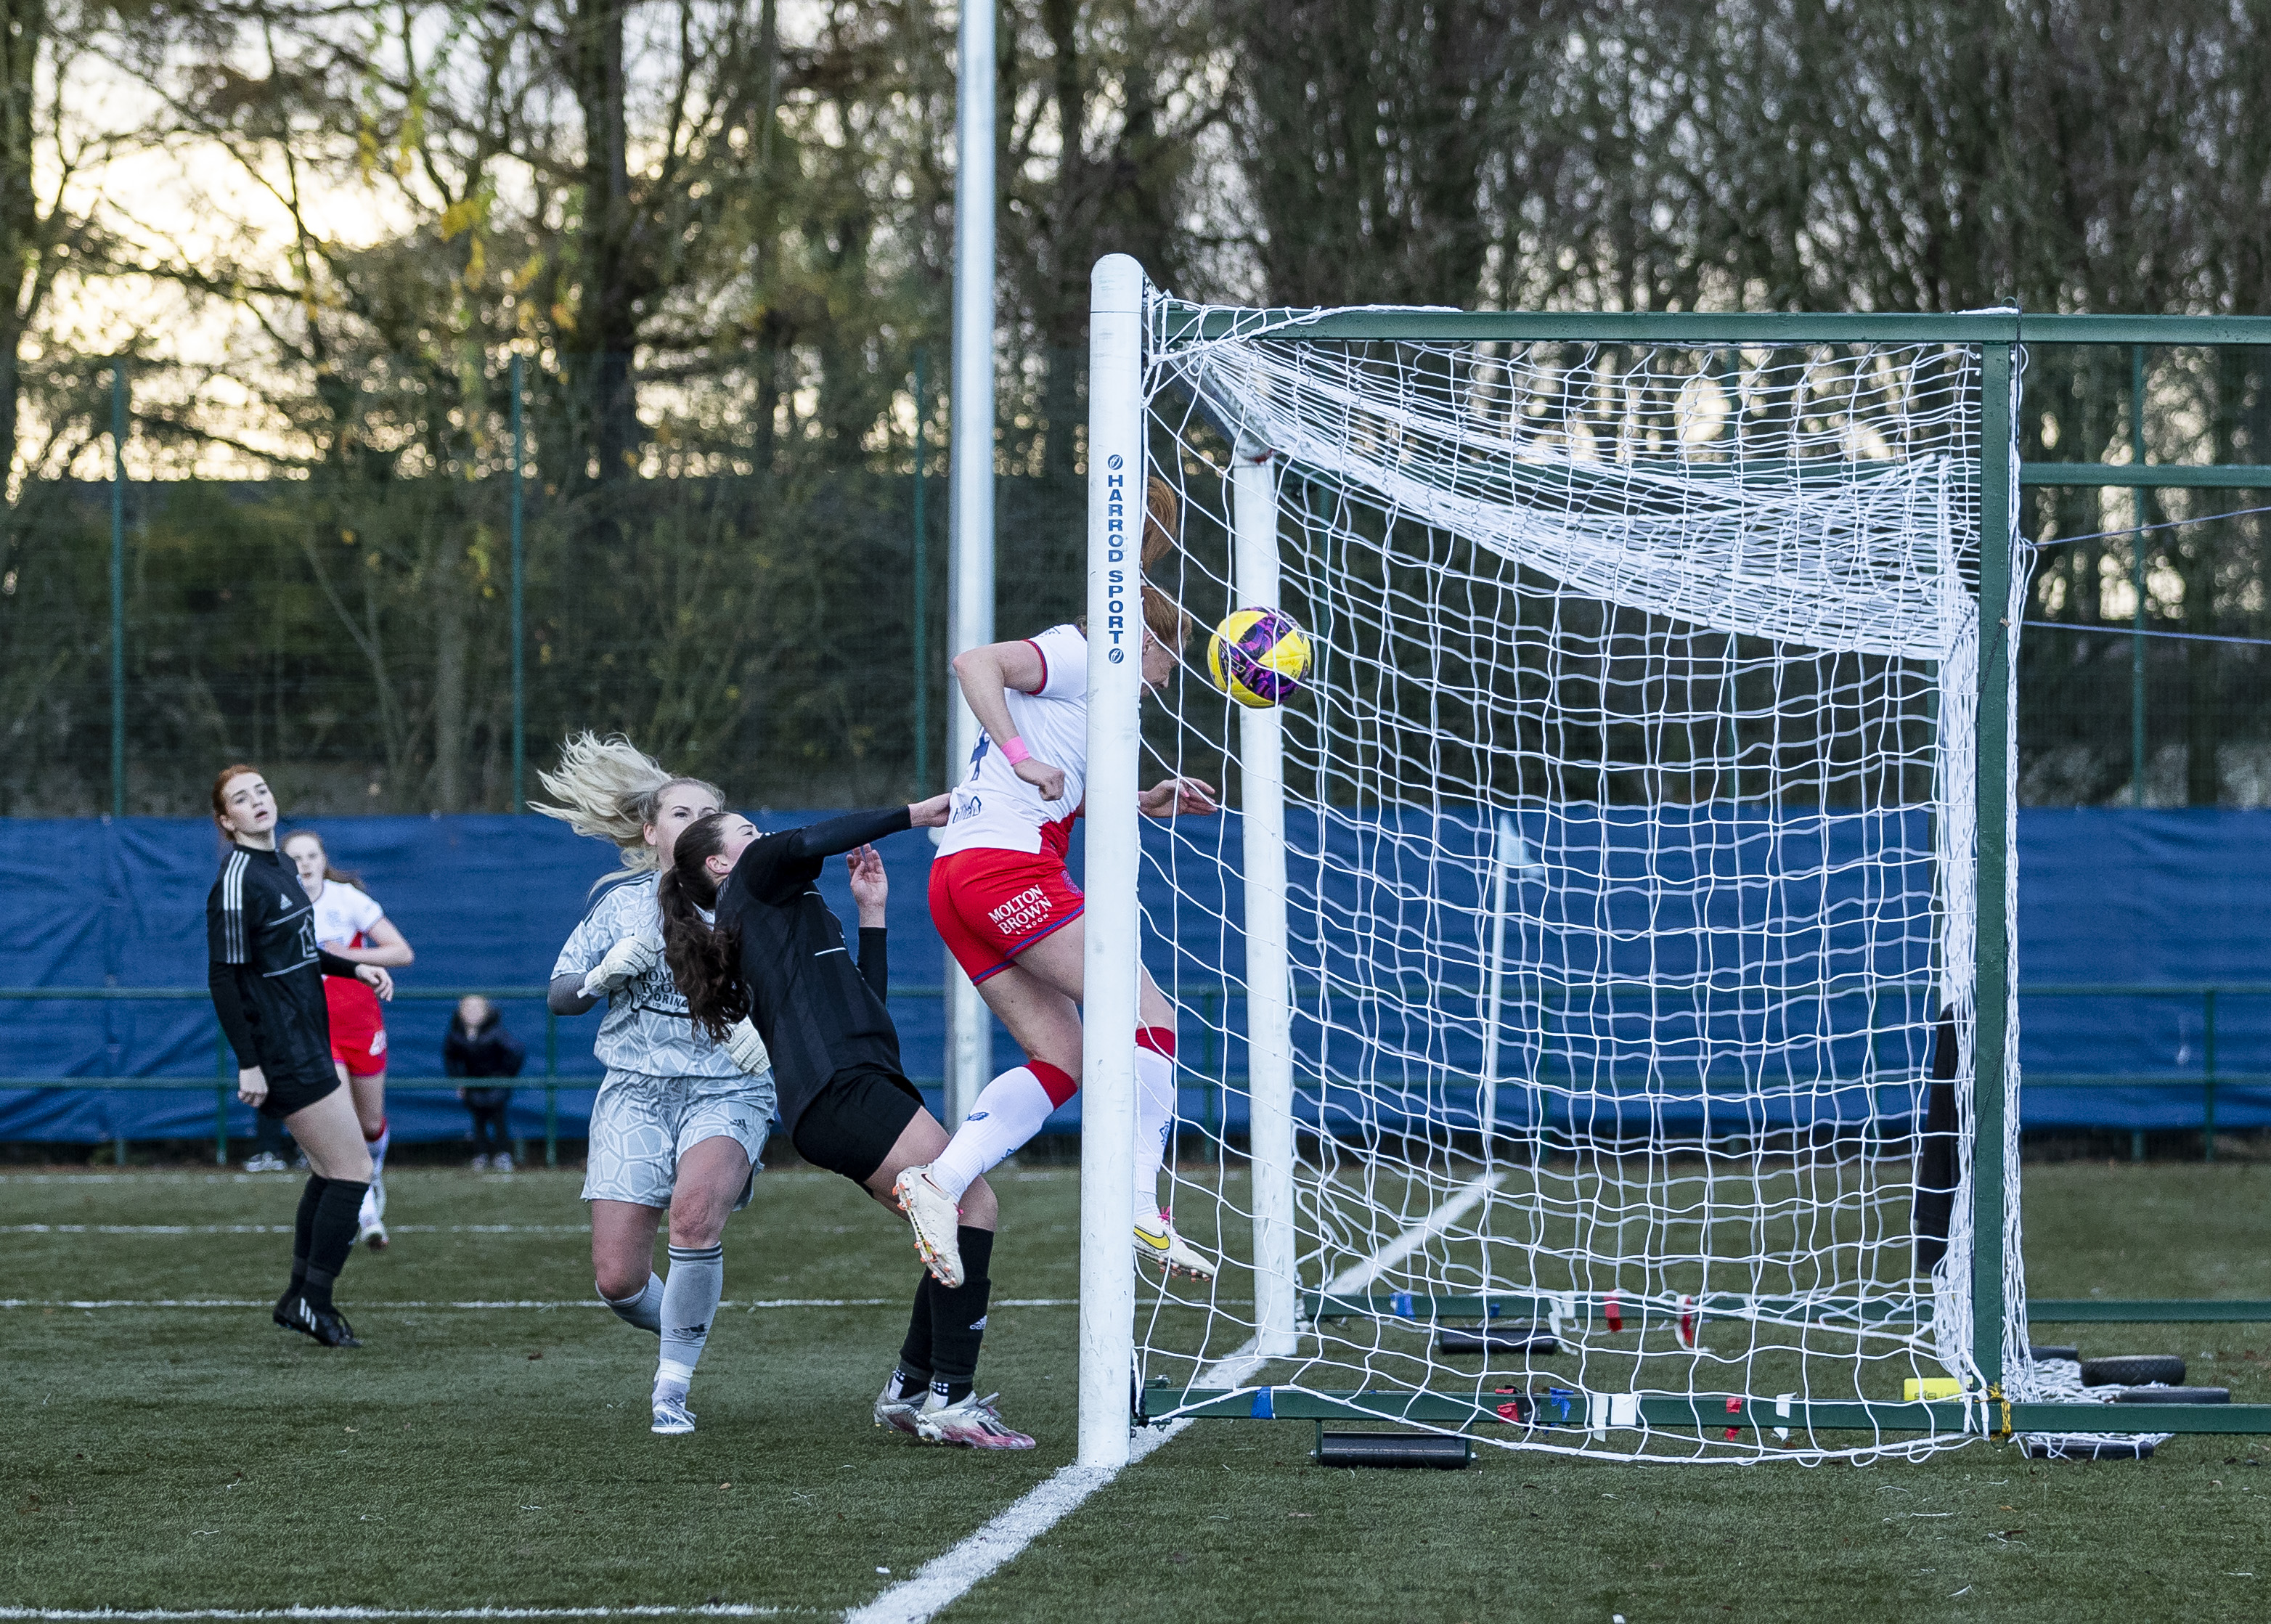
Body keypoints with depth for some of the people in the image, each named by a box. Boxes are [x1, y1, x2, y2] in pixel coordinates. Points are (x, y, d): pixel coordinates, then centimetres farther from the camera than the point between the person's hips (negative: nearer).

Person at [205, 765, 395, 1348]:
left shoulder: (276, 868, 11)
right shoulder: (236, 880, -17)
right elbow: (223, 977, -18)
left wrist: (354, 968, 15)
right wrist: (248, 1064, -21)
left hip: (307, 1045, 9)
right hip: (282, 1053, -9)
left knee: (330, 1170, 13)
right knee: (353, 1169, -8)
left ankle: (299, 1298, 20)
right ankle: (313, 1302, 0)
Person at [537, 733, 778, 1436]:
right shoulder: (622, 902, 9)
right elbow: (559, 997, 11)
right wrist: (607, 973, -10)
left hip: (726, 1092, -2)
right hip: (635, 1093, 2)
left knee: (694, 1211, -33)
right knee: (618, 1280, -10)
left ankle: (673, 1383, -18)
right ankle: (676, 1332, 26)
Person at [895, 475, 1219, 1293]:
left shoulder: (1085, 684, 27)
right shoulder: (1078, 656, -2)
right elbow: (975, 663, -17)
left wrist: (1145, 802, 22)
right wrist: (1021, 757, -24)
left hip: (958, 880, 10)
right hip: (1008, 866, -10)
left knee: (1061, 1057, 8)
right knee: (1151, 1017, -8)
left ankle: (939, 1181, -6)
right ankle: (1141, 1207, -14)